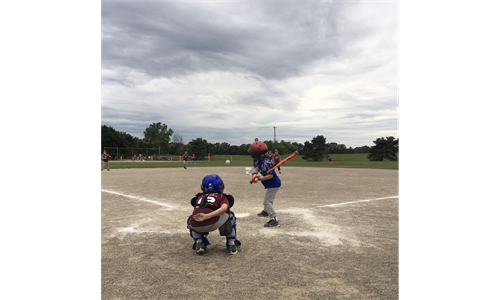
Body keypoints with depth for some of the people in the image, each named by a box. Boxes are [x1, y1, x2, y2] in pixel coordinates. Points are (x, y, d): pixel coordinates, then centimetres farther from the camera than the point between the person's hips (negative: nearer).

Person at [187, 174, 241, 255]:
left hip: (196, 226, 2)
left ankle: (199, 244, 21)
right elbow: (224, 208, -2)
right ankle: (232, 245, 23)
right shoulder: (222, 197, 22)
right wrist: (207, 216, -14)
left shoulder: (199, 197, 32)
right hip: (213, 224, -2)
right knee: (230, 216, 28)